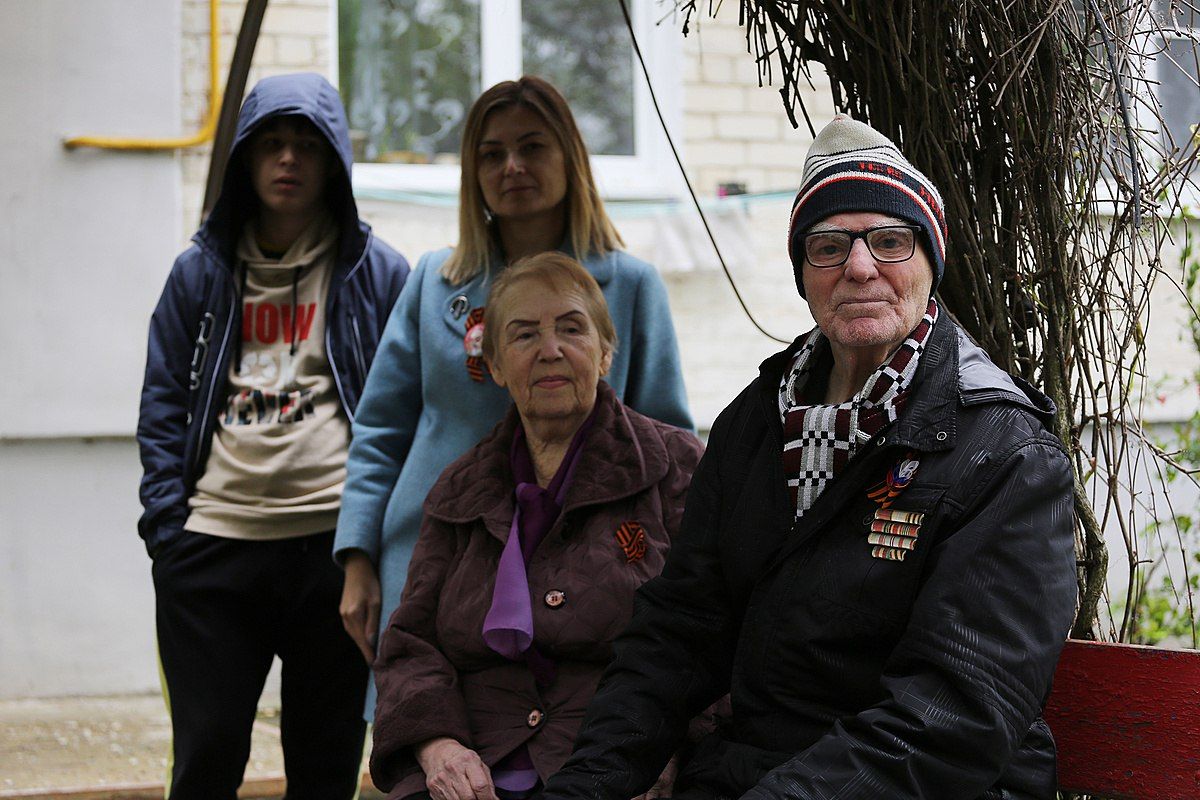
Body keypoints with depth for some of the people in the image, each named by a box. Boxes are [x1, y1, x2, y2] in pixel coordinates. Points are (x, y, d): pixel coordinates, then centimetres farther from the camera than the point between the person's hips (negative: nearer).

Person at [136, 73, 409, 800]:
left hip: (335, 546, -1)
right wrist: (167, 525, 0)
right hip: (213, 543, 1)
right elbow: (163, 404, 11)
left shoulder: (377, 272, 6)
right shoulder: (201, 271, 11)